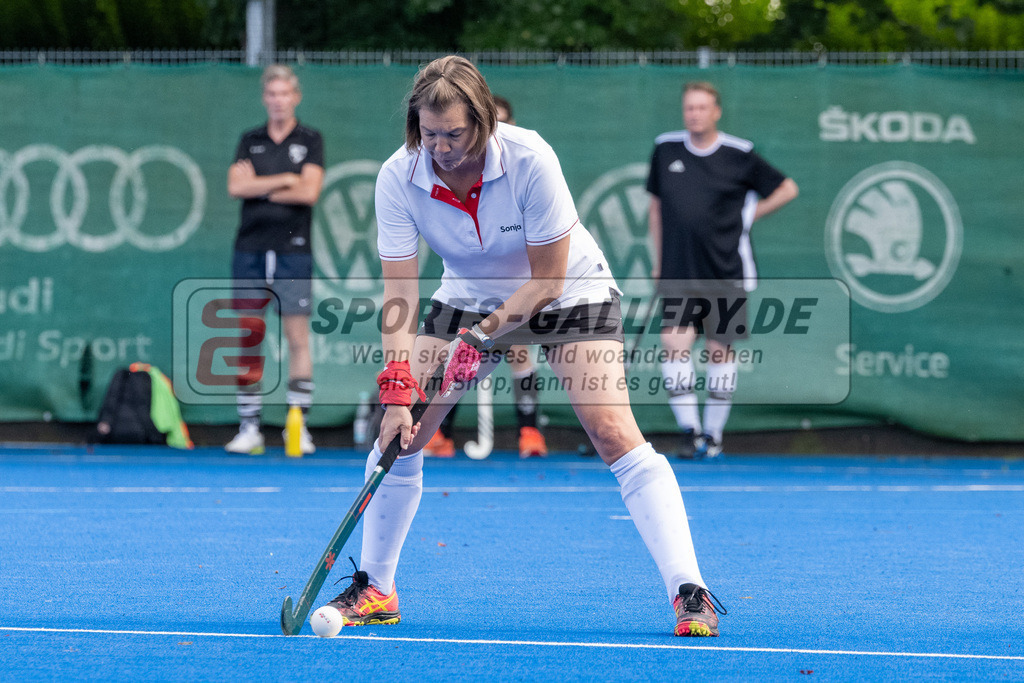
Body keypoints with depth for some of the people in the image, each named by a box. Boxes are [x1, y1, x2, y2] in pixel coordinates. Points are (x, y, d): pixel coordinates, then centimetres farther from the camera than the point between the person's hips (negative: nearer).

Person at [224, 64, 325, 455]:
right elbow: (236, 187, -1)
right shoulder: (250, 141, 13)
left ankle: (298, 428, -1)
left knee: (298, 338, -4)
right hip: (250, 249, 3)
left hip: (293, 250, -2)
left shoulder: (310, 141, 5)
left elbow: (309, 192, -9)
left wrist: (259, 188, -3)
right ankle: (249, 428, 4)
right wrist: (284, 180, -6)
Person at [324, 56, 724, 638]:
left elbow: (548, 279, -23)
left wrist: (483, 335, -28)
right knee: (399, 433, -6)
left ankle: (690, 593, -20)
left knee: (615, 434, -21)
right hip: (470, 297, 4)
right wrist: (398, 389, -31)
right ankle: (375, 590, 11)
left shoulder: (530, 159, -31)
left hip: (569, 294, -4)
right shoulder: (399, 179, -22)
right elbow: (399, 293, -22)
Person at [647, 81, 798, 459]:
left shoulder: (739, 155, -3)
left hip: (724, 272, -2)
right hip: (678, 272, 2)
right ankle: (689, 430, -9)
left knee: (720, 351, 3)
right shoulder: (666, 149, 6)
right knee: (674, 344, -14)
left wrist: (750, 213, 0)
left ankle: (713, 434, 16)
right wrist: (658, 260, 14)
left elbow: (787, 188, 9)